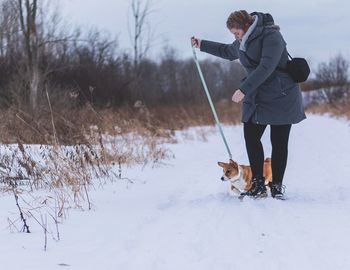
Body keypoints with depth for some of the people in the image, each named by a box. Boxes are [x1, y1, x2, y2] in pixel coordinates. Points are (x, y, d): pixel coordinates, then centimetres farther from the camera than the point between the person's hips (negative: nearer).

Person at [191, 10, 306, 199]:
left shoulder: (271, 36, -16)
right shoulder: (242, 42, 11)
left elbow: (266, 67, -26)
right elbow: (228, 51, 34)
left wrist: (244, 89, -28)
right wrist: (202, 45, 36)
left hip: (281, 97, -8)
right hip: (256, 98, 8)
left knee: (279, 142, -3)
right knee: (250, 137, -3)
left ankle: (277, 186, 5)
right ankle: (258, 185, 2)